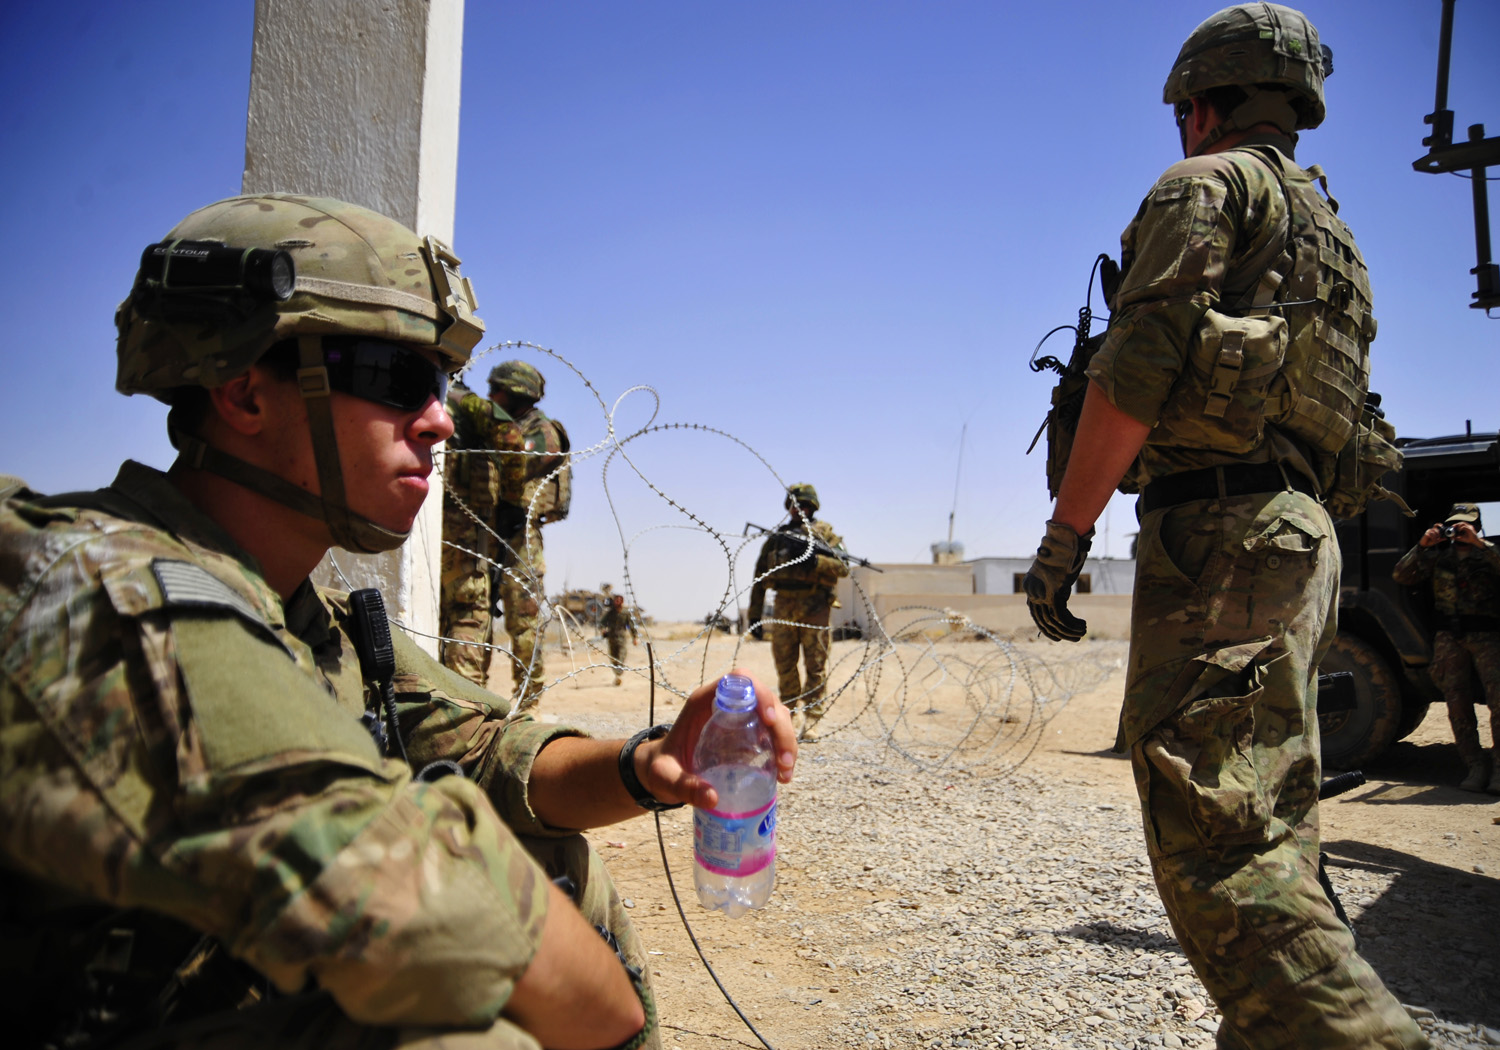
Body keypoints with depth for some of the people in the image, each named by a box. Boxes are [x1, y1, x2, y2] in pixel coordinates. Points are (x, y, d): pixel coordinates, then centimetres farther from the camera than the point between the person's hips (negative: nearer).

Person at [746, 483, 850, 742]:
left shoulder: (824, 532, 6)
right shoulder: (776, 537, 15)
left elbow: (841, 567, -5)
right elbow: (759, 578, 14)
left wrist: (812, 560, -20)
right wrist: (754, 616, 10)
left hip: (814, 608, -3)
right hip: (783, 609, 3)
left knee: (816, 668, -4)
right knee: (785, 668, 4)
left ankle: (810, 725, -1)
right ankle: (791, 721, 14)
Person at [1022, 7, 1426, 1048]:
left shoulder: (1208, 183, 0)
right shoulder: (1329, 230, 29)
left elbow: (1141, 363, -14)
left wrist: (1065, 531, -14)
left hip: (1217, 530, -10)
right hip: (1301, 534, 10)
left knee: (1214, 836, -15)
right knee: (1269, 831, 14)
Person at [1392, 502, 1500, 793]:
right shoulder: (1439, 554, 16)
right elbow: (1401, 576, 6)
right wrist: (1422, 545, -4)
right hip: (1450, 638, 2)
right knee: (1457, 701, -2)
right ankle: (1475, 766, 4)